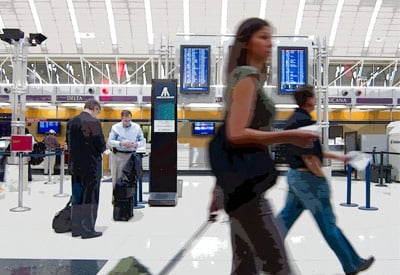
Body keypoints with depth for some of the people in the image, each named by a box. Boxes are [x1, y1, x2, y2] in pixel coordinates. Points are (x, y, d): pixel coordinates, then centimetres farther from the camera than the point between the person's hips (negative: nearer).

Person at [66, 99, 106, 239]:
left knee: (76, 197, 15)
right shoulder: (94, 122, -16)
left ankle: (76, 228, 24)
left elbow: (68, 143, 12)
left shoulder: (71, 122, 6)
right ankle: (87, 230, 11)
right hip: (91, 165, -7)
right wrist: (101, 149, 4)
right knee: (90, 198, 4)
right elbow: (101, 145, -16)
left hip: (75, 165, 7)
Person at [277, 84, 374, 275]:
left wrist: (337, 157, 22)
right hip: (308, 177, -9)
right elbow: (308, 156, -22)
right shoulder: (303, 121, -19)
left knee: (286, 218, 13)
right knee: (327, 224, 4)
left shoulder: (293, 120, 13)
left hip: (295, 175, 9)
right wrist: (322, 177, -11)